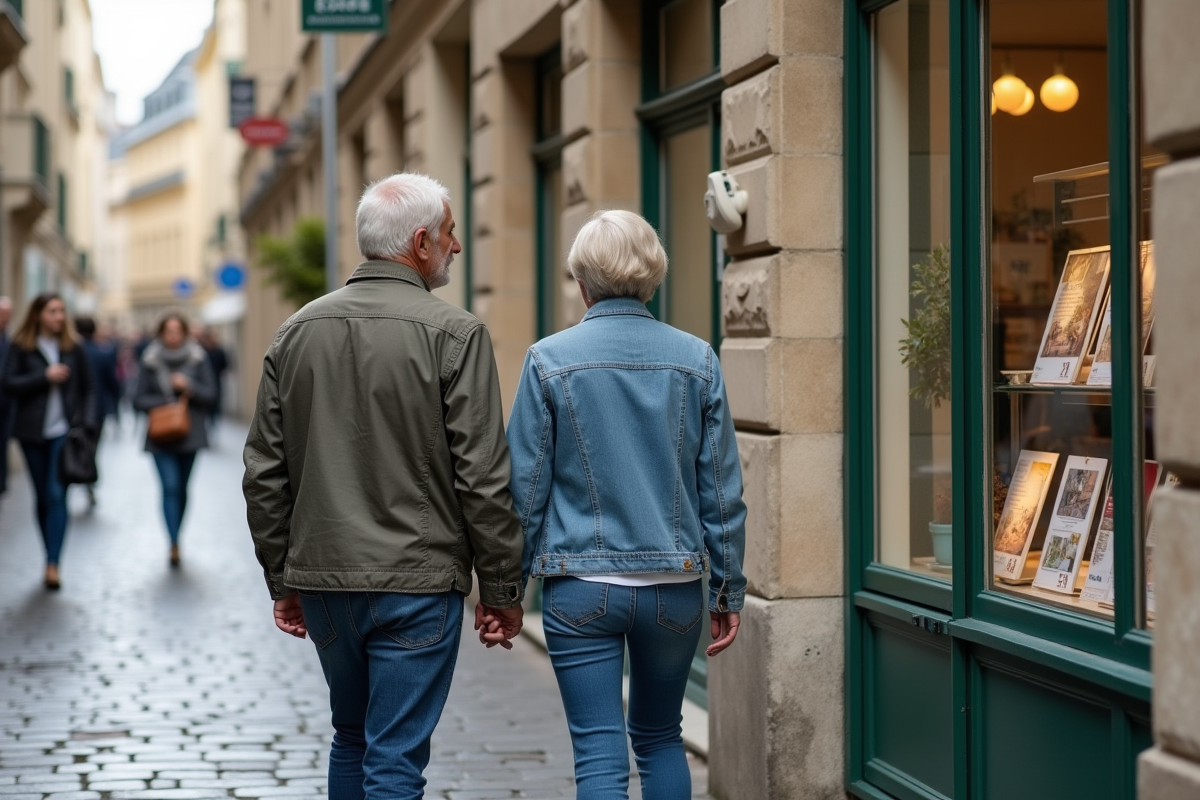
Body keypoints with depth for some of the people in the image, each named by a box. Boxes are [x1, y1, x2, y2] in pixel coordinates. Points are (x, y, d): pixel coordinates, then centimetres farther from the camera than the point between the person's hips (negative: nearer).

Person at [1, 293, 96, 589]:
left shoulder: (72, 348, 4)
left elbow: (88, 389, 9)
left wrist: (87, 423, -2)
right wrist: (45, 377, -16)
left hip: (64, 432, -1)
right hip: (33, 433, 1)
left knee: (57, 495, -11)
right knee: (43, 497, 9)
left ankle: (53, 564, -15)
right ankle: (52, 559, 19)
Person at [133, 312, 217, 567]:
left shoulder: (198, 359, -1)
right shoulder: (150, 361, -1)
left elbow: (211, 395, -1)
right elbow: (139, 399, 1)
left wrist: (189, 388, -18)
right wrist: (164, 404, -14)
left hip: (190, 434, 1)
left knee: (181, 489, 10)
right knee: (170, 487, -13)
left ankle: (175, 538, 26)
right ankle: (174, 544, -18)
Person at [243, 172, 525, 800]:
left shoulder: (296, 332, 6)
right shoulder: (454, 335, -11)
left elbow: (264, 472, 8)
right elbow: (483, 478, -13)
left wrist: (283, 581, 15)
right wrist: (501, 589, -3)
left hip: (322, 582, 5)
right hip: (416, 584, -5)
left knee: (352, 742, 22)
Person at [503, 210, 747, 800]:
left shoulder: (550, 359, -5)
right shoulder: (696, 360, 1)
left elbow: (526, 486, -3)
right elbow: (722, 489, 3)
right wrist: (730, 590, 11)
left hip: (581, 586, -2)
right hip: (675, 587, 3)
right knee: (660, 738, 21)